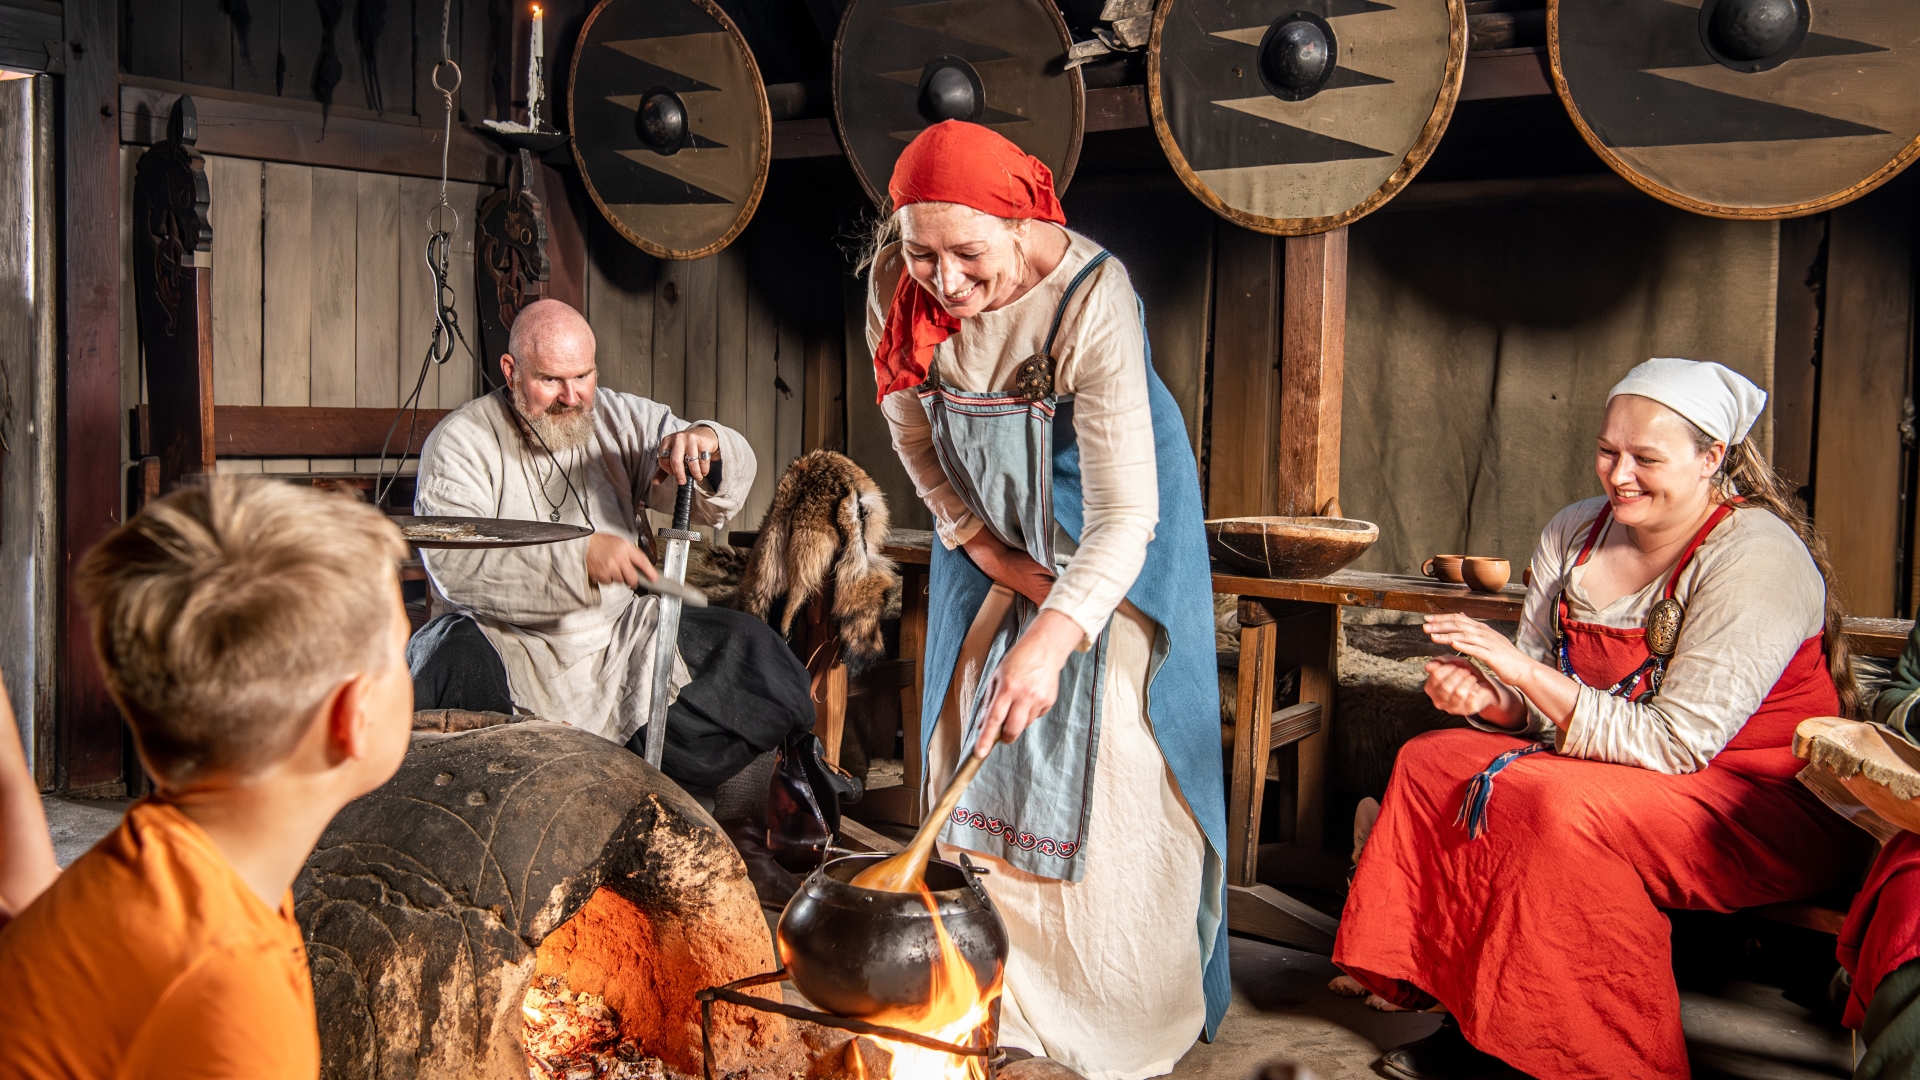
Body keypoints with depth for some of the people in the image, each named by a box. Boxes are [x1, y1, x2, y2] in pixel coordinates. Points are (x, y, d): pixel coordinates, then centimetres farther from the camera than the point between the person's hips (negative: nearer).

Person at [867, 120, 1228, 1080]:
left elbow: (1122, 514, -40)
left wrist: (1052, 637, -51)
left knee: (1109, 761, -8)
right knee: (977, 748, 5)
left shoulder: (1091, 299, -36)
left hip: (1108, 539, -4)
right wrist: (981, 544, -7)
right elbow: (914, 433, -1)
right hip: (990, 526, 5)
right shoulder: (899, 288, -20)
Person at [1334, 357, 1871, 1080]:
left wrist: (1528, 673, -26)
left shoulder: (1757, 560, -20)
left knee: (1560, 809, -32)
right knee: (1430, 762, -6)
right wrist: (1486, 697, -17)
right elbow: (1535, 702, 6)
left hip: (1766, 808, -8)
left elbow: (1675, 744, -24)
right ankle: (1474, 1022, -1)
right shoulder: (1574, 533, 2)